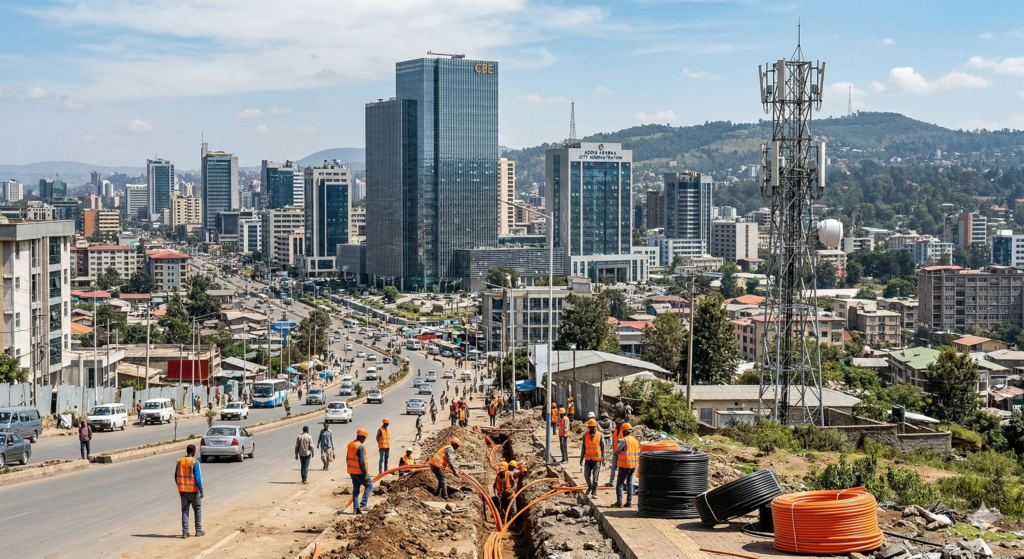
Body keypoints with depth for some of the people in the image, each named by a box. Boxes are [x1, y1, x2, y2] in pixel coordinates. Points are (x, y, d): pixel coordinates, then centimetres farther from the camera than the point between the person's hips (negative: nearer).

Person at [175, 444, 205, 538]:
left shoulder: (179, 461, 4)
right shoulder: (195, 462, -13)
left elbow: (176, 477, 10)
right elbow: (198, 478, -16)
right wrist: (201, 491, -10)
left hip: (182, 490, 4)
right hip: (193, 490, -4)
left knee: (184, 511, 7)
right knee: (198, 510, 11)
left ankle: (185, 532, 2)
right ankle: (198, 530, 15)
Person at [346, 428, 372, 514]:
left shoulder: (350, 445, 7)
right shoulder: (360, 447, -20)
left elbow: (347, 458, 14)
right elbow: (361, 462, -23)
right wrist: (365, 474, -18)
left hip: (352, 471, 8)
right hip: (359, 472, -8)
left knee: (355, 489, 12)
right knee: (369, 485, 8)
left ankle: (356, 508, 11)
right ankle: (363, 504, -1)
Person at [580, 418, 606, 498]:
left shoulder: (600, 435, -3)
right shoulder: (585, 435, 4)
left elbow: (603, 448, 0)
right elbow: (583, 447, 10)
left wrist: (603, 459, -4)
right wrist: (581, 458, 9)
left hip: (597, 459, -2)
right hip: (588, 459, 2)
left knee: (595, 477, -1)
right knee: (586, 475, -1)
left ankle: (594, 493, 6)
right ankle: (590, 487, 27)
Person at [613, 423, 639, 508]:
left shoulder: (624, 440, -13)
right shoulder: (635, 441, 10)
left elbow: (617, 451, -6)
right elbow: (638, 454, 13)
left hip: (624, 465, -7)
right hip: (633, 465, 7)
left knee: (619, 483, 0)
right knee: (629, 483, 11)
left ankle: (619, 501, -4)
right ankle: (629, 502, 9)